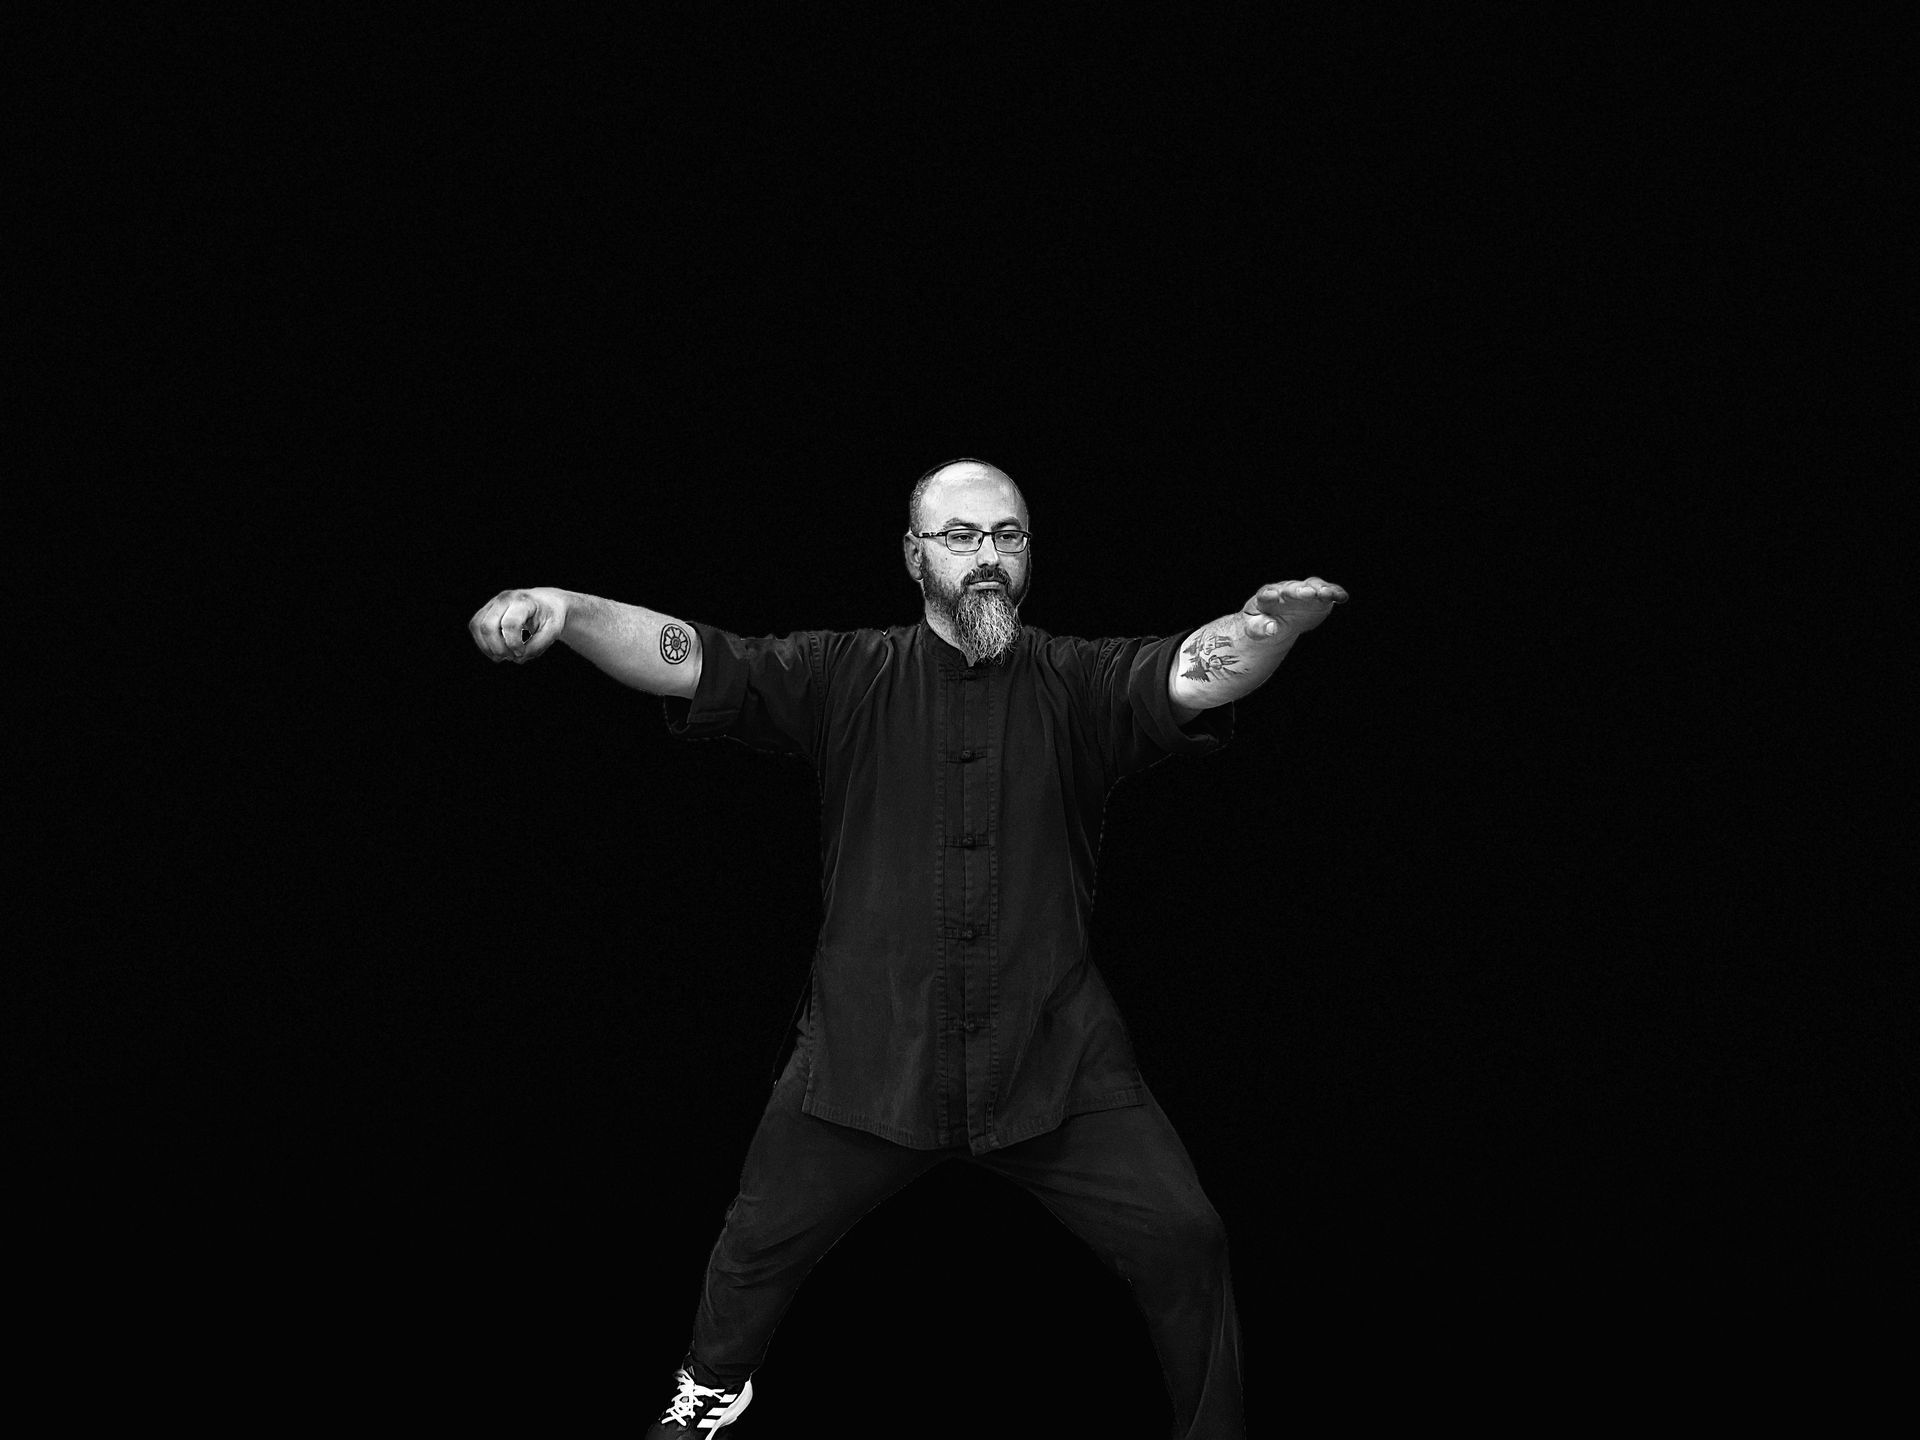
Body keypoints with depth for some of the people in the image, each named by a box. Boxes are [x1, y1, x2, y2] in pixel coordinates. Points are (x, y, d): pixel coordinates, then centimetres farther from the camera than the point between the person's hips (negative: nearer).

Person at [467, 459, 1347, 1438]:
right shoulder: (847, 677, 0)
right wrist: (568, 611, -29)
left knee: (1183, 1242, -4)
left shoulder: (1079, 685, -1)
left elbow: (1193, 675, -20)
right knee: (759, 1245, 13)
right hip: (867, 1056, 1)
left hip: (1057, 1057, 0)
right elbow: (695, 663, -10)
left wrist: (1271, 625, -43)